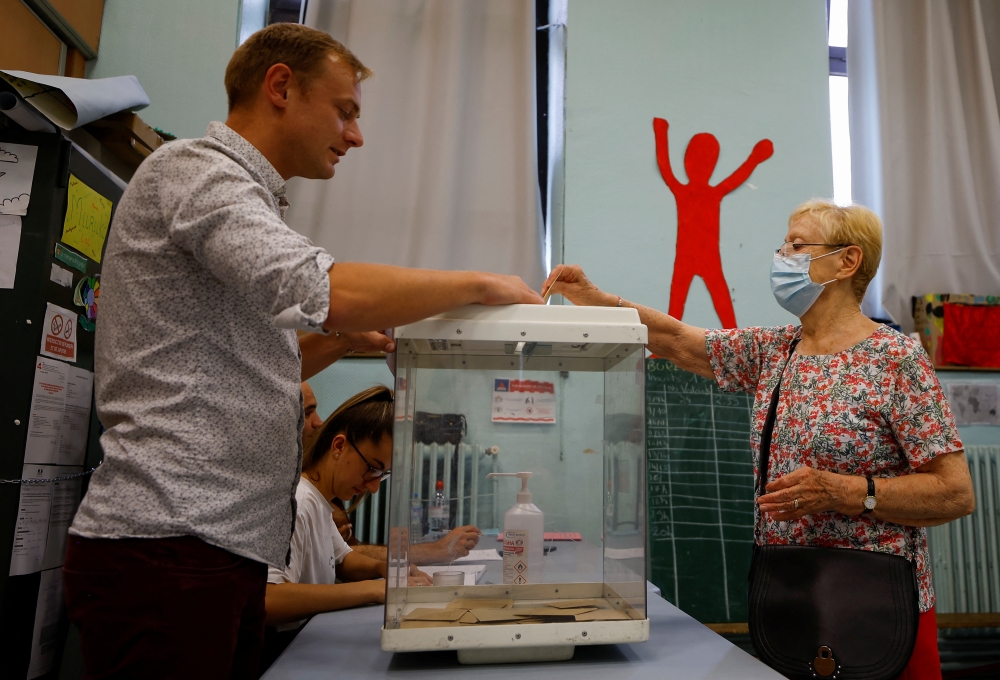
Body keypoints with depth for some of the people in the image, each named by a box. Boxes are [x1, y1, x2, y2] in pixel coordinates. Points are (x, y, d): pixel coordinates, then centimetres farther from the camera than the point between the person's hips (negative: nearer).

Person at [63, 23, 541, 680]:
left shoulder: (248, 196, 22)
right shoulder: (194, 168, -8)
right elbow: (326, 291, -27)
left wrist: (339, 341, 9)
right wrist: (481, 284, -15)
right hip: (166, 546, -9)